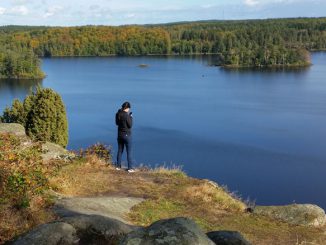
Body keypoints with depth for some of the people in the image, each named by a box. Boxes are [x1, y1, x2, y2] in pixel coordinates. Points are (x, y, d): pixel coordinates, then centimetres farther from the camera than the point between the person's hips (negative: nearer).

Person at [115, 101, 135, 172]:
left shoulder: (117, 114, -1)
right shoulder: (126, 115, -21)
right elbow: (130, 125, -16)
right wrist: (130, 117, -6)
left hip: (120, 135, 6)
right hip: (127, 135, -6)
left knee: (120, 151, 16)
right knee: (129, 152, 1)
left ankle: (118, 166, 23)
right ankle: (130, 168, 3)